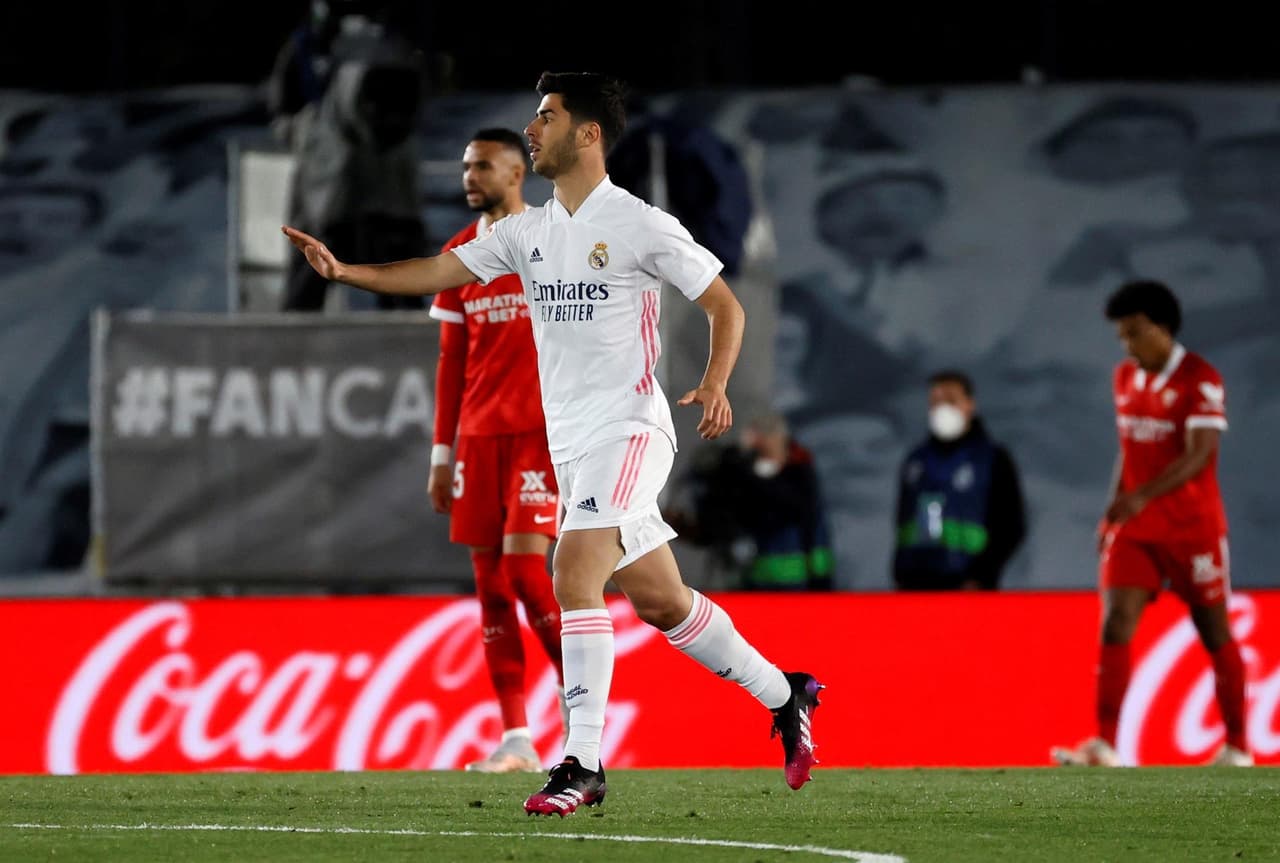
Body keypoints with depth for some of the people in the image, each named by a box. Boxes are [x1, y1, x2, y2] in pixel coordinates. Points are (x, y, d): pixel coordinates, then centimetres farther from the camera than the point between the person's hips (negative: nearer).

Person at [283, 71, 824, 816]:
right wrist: (344, 271, -4)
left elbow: (725, 307, -5)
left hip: (628, 430, -7)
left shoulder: (640, 226, -9)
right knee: (660, 601, 11)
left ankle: (582, 764, -21)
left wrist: (714, 384, -21)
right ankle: (785, 696, 29)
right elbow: (438, 273, 9)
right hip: (570, 443, 7)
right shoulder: (527, 232, 11)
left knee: (573, 576, -22)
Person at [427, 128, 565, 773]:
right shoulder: (459, 256, 12)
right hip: (478, 437, 5)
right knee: (490, 583, 1)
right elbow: (451, 362, 16)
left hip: (541, 432, -5)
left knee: (523, 565, -16)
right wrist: (441, 455, 12)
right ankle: (516, 740, 2)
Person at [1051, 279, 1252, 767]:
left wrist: (1141, 496, -34)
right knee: (1115, 625, -10)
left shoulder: (1201, 380, -12)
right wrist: (1112, 511, 14)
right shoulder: (1125, 379, 9)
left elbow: (1199, 456, -23)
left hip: (1194, 526, -5)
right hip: (1134, 526, 5)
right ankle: (1105, 745, -17)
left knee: (1215, 634, 3)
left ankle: (1236, 748, 15)